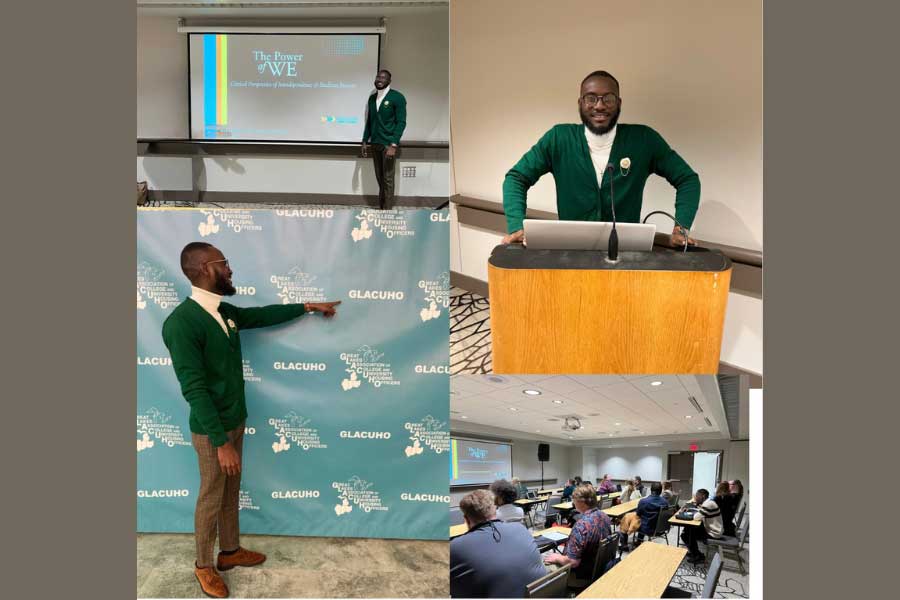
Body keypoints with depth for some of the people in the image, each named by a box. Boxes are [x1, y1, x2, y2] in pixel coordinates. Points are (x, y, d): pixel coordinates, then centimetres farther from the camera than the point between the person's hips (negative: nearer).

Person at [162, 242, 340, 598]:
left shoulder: (225, 312, 1)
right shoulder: (182, 322, -26)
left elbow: (263, 315, 20)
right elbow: (194, 389, -27)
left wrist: (307, 307, 20)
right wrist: (221, 442, -26)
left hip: (235, 421, 8)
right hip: (211, 430, -8)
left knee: (231, 492, 22)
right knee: (211, 499, 10)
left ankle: (230, 551, 40)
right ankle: (204, 566, 30)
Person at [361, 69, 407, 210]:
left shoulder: (397, 97, -6)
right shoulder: (372, 98, 13)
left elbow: (401, 122, -11)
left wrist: (393, 145, -19)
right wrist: (365, 142, 12)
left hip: (389, 144, -6)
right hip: (375, 144, 6)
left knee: (388, 179, -5)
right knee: (379, 178, 8)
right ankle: (380, 208, 14)